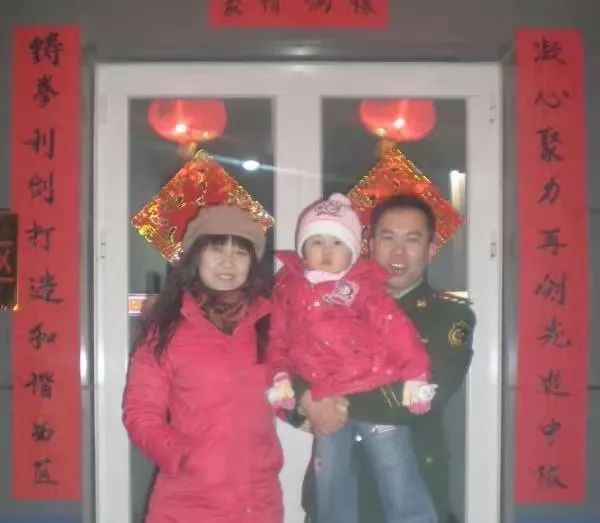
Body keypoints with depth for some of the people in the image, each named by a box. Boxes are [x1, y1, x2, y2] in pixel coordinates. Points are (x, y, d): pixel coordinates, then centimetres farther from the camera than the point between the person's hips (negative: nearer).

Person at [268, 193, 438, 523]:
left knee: (397, 475, 2)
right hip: (327, 400, 4)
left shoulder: (362, 284, -2)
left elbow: (394, 326, -8)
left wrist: (414, 372, -15)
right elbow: (279, 337, 12)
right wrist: (281, 375, -1)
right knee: (330, 481, 13)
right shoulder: (289, 288, 8)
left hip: (375, 392, -3)